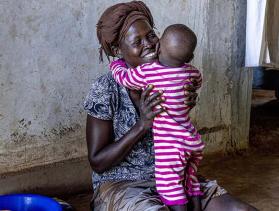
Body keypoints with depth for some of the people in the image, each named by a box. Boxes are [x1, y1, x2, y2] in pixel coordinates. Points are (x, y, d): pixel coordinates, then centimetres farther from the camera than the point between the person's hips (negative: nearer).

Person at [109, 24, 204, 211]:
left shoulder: (146, 73, -12)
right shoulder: (192, 73, 3)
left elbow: (122, 76, 6)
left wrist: (117, 62, 27)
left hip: (170, 145, -6)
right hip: (193, 141, 7)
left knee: (170, 188, 1)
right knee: (190, 182, 22)